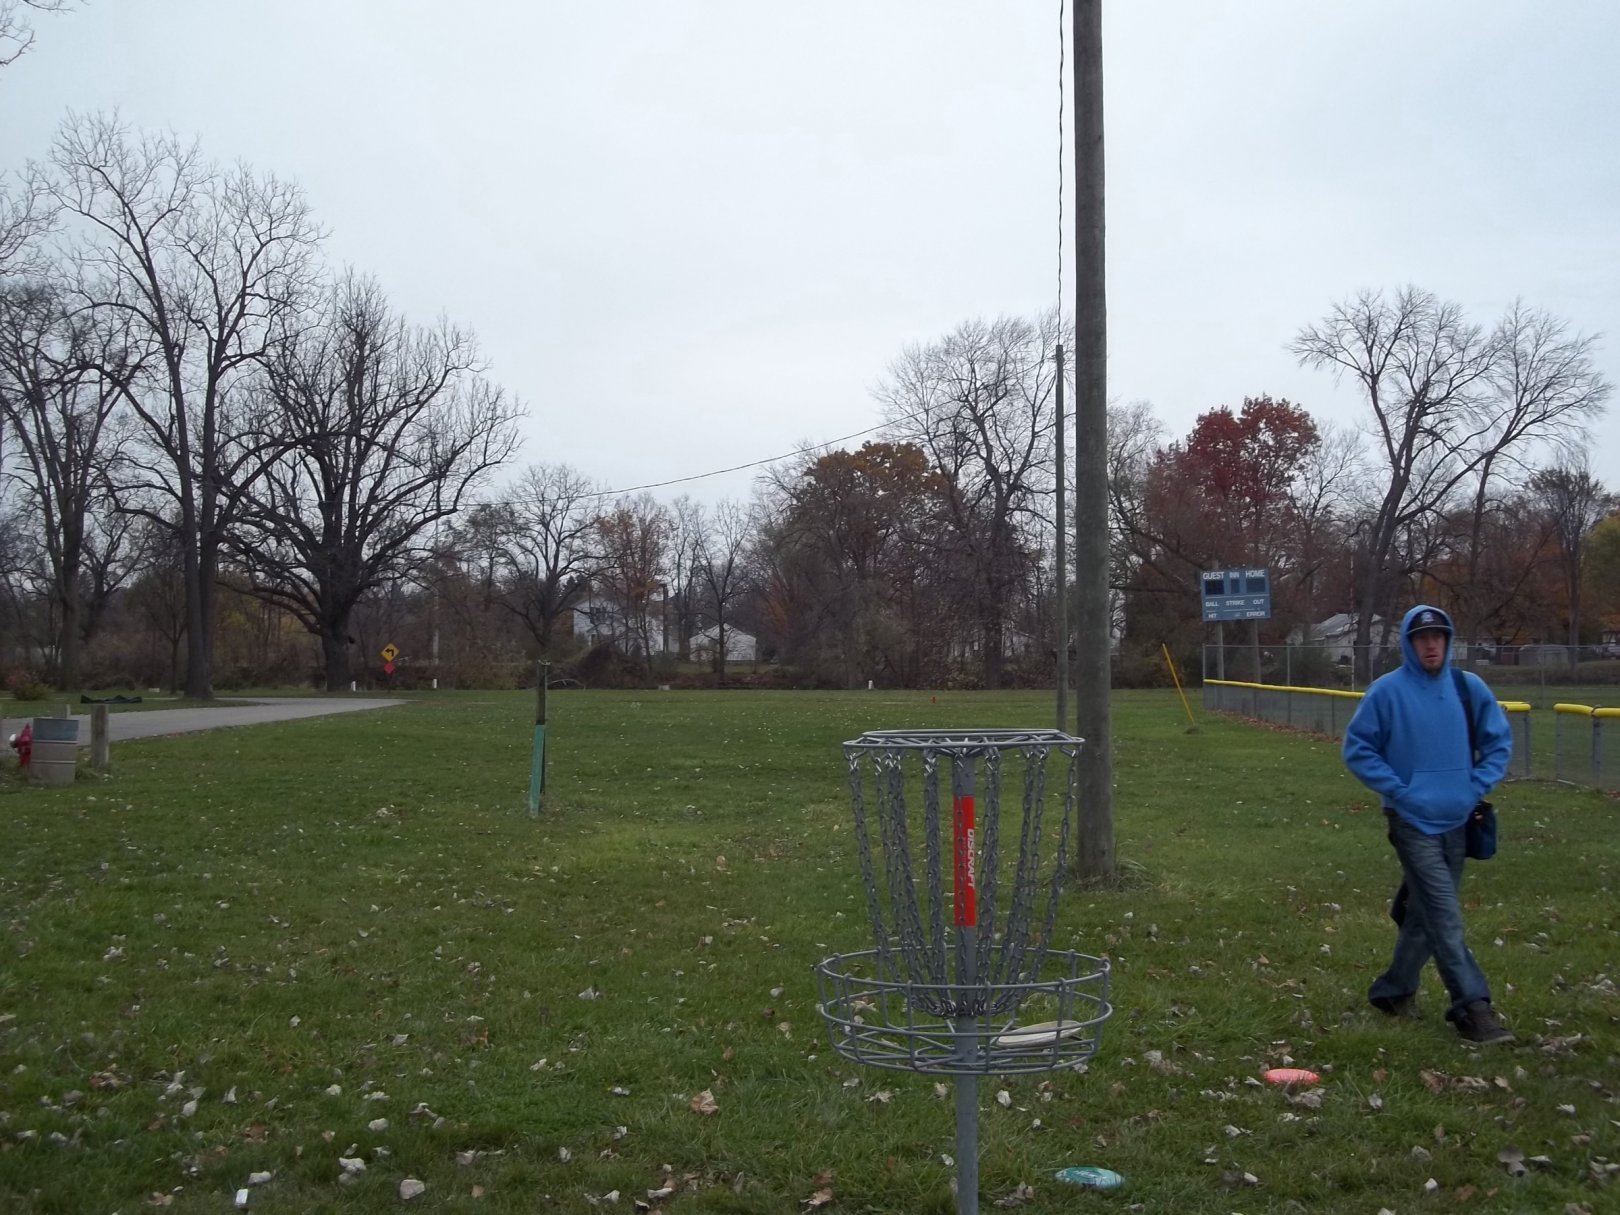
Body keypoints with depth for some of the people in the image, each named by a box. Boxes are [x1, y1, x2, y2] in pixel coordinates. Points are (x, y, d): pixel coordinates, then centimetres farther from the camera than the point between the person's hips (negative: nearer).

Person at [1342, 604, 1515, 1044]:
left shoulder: (1469, 688, 2)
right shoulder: (1387, 691, -8)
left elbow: (1499, 741, 12)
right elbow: (1357, 749, -3)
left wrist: (1478, 787, 1)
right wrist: (1398, 790, -9)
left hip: (1456, 821, 5)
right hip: (1413, 821, -4)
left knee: (1425, 913, 14)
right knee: (1445, 917, -10)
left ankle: (1395, 990, 29)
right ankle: (1473, 1007, -6)